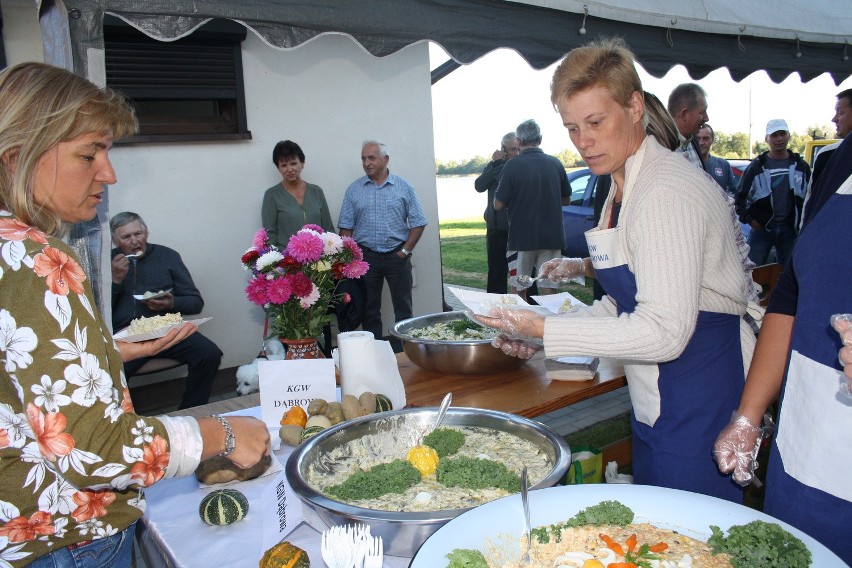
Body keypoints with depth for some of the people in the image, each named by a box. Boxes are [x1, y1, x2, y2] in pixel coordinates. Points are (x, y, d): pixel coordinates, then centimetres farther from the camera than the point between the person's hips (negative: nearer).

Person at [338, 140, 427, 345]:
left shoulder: (403, 187, 1)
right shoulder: (353, 190, 5)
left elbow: (418, 223, 2)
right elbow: (346, 227, 5)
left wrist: (405, 251, -5)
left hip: (397, 256, -1)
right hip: (366, 257, 1)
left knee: (403, 308, 3)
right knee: (369, 310, 8)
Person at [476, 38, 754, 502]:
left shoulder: (666, 193, -21)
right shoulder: (624, 187, 8)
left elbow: (663, 332, -27)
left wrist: (545, 330, -25)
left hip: (699, 402, -9)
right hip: (657, 403, 9)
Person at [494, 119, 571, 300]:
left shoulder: (513, 166, -10)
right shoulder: (555, 164, 2)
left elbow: (498, 205, -8)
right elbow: (566, 200, 12)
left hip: (522, 237, -3)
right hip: (552, 236, 3)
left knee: (519, 288, 10)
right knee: (548, 289, 7)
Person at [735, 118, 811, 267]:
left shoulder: (801, 166, 7)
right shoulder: (756, 166, 1)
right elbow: (740, 195, 4)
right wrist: (749, 219, -4)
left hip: (790, 229, 2)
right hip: (761, 227, -2)